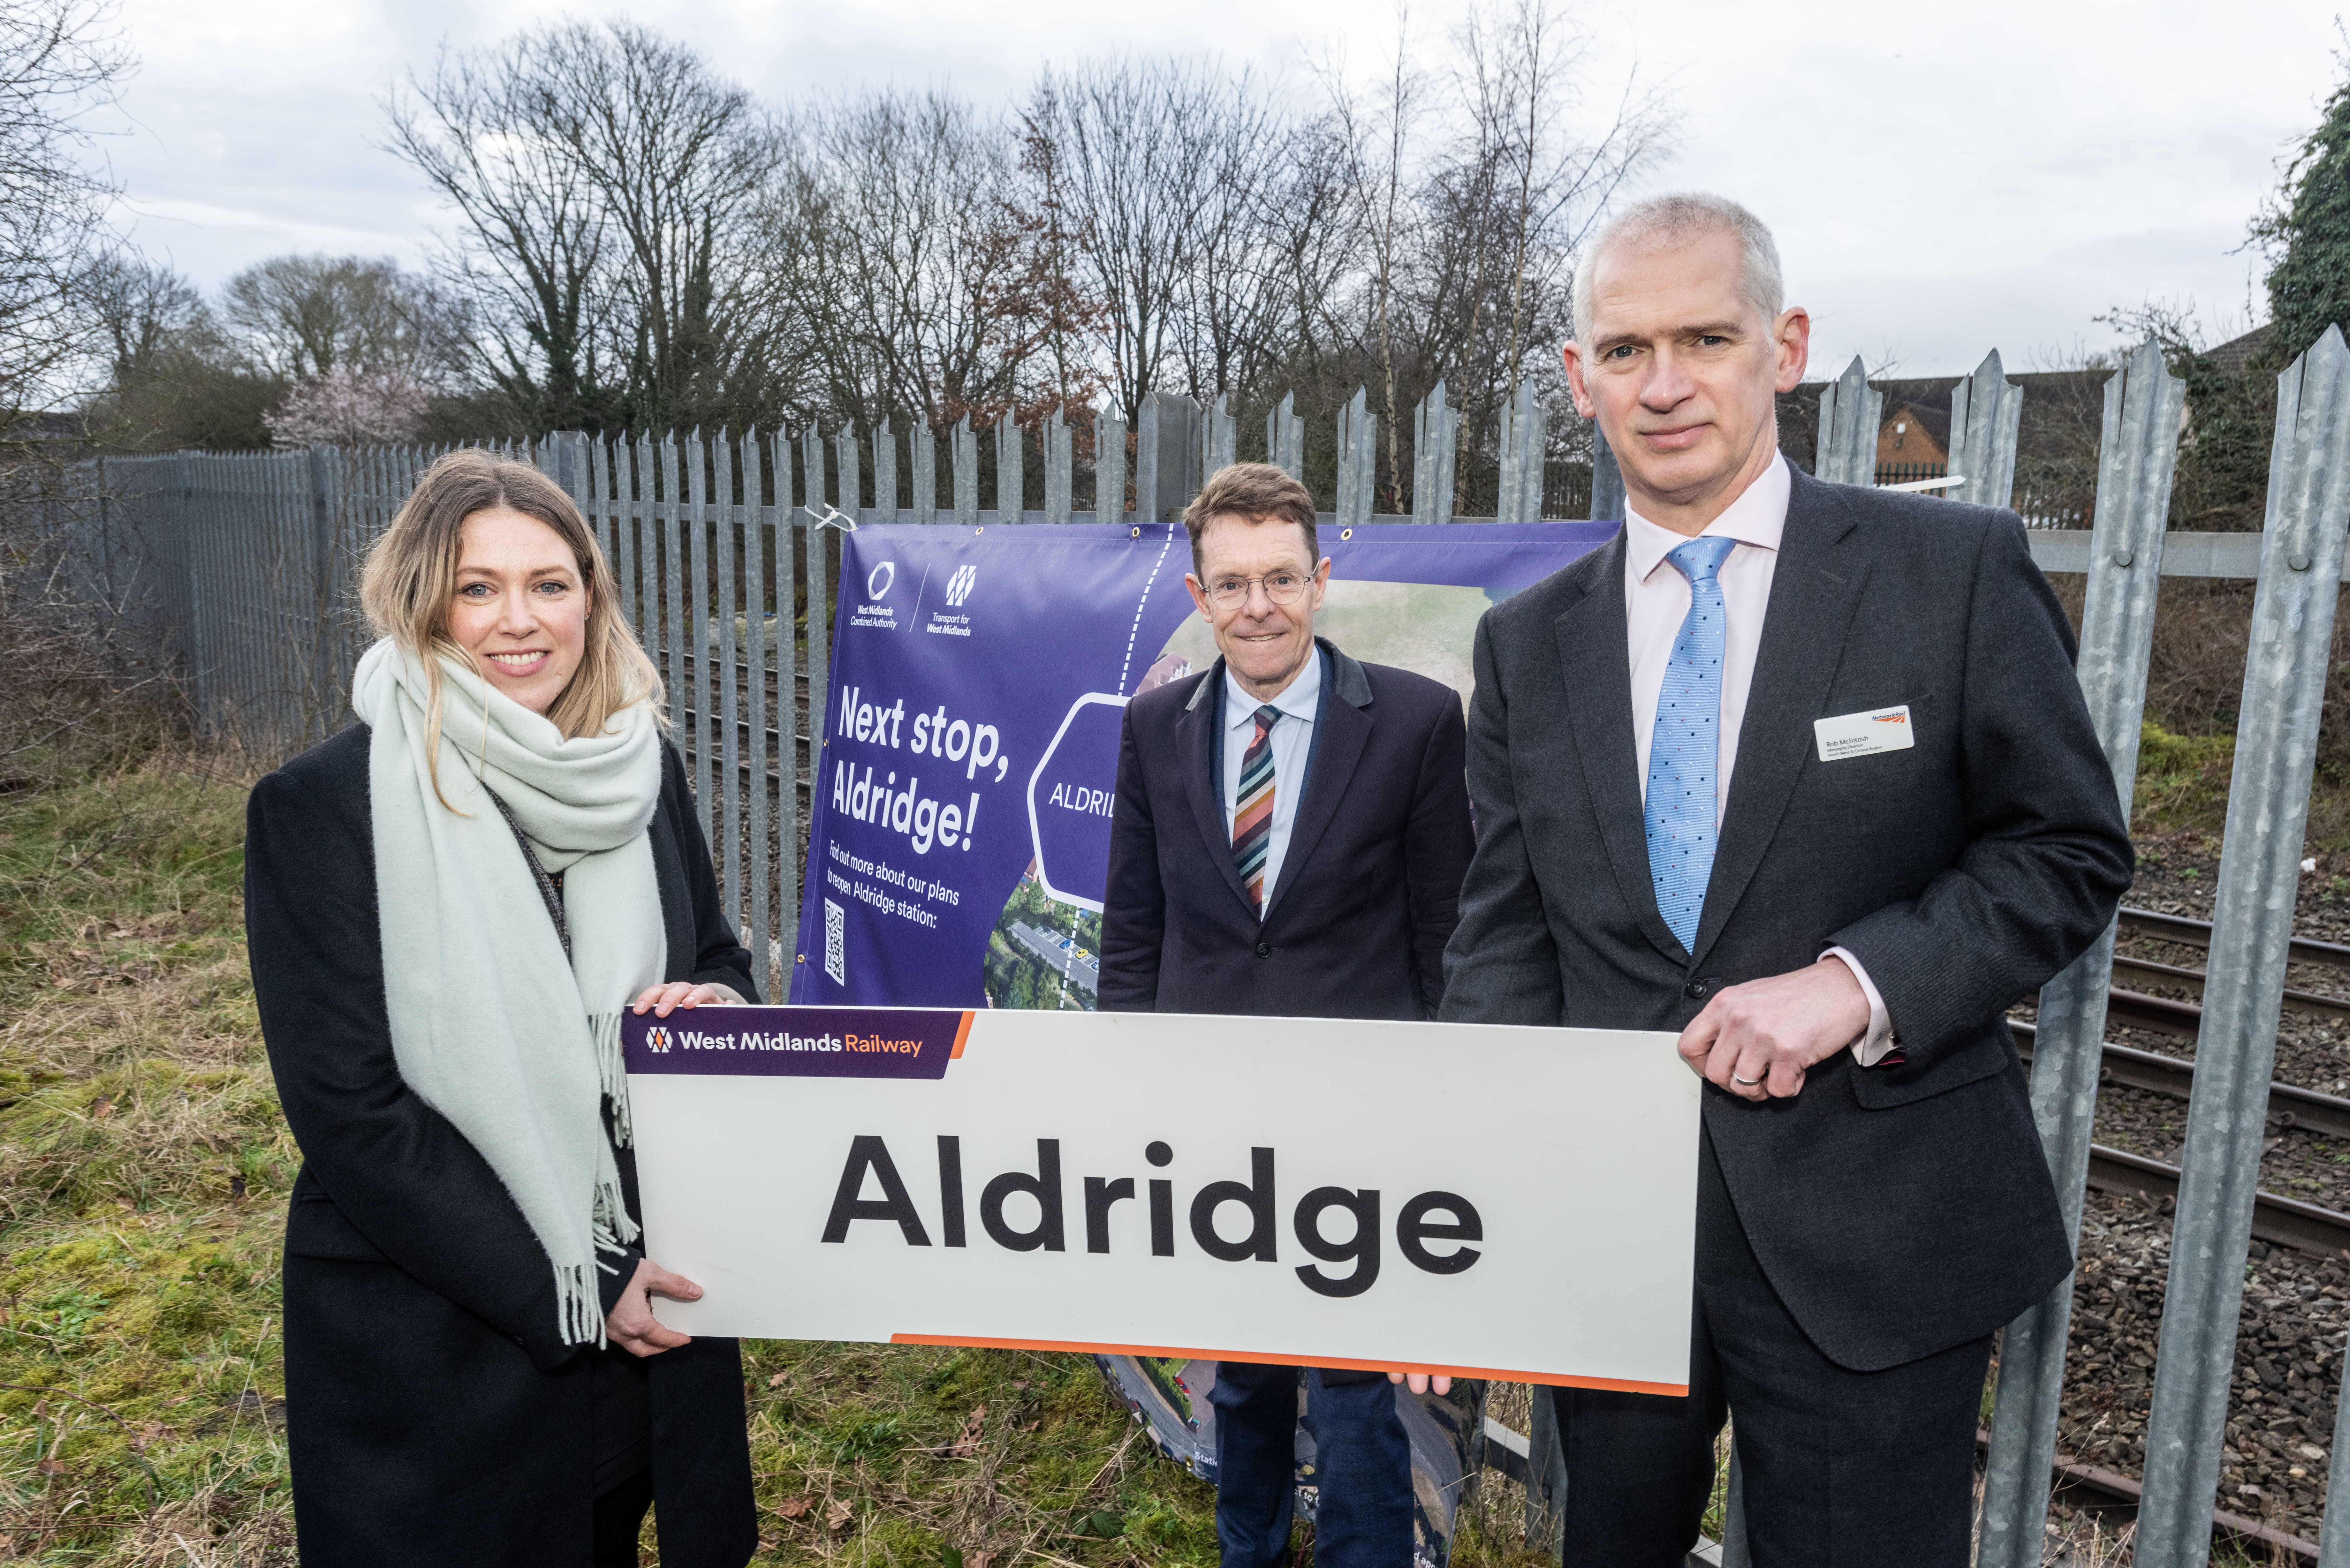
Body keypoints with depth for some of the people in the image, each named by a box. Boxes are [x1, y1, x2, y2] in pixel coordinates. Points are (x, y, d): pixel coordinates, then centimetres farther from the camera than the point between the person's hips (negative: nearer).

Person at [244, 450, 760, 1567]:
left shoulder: (640, 770, -1)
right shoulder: (320, 805, -14)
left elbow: (715, 962, 11)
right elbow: (346, 1105, -15)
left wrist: (716, 1007, -14)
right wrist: (567, 1295, -16)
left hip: (650, 1302, 4)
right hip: (432, 1333, -4)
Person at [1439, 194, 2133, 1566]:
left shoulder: (1958, 569, -6)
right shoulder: (1529, 642, 3)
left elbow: (2073, 848, -2)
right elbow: (1506, 932, 1)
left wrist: (1860, 983, -19)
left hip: (1873, 1244, -3)